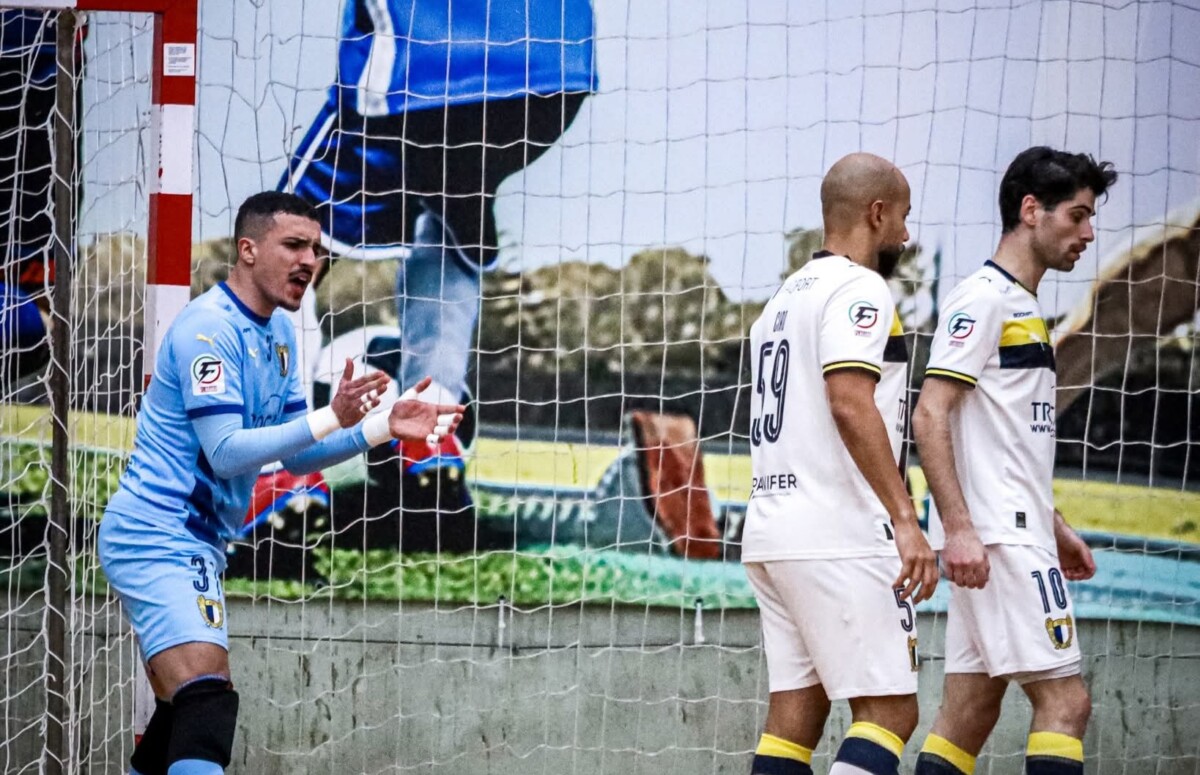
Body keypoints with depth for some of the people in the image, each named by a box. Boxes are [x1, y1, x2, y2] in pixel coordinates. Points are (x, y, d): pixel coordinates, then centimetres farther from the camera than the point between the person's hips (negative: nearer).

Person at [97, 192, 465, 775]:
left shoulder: (278, 333, 13)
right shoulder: (208, 329, -16)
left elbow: (295, 455, 16)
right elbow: (225, 452, -23)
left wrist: (385, 427, 4)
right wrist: (332, 418, -29)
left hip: (195, 544, 11)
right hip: (157, 535, -11)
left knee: (180, 714, 13)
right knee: (207, 704, -25)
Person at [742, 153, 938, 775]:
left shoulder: (785, 297, 23)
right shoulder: (858, 289, -7)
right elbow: (850, 403, -21)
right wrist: (905, 519, -24)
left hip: (770, 533, 9)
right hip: (837, 537, -9)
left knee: (795, 716, 5)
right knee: (889, 711, -9)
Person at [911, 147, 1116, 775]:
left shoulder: (1022, 306, 22)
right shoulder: (983, 297, -8)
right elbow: (930, 417, -16)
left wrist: (1054, 526, 25)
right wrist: (958, 529, -23)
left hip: (1014, 535, 10)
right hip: (997, 537, -10)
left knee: (969, 717, 5)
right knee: (1063, 700, -13)